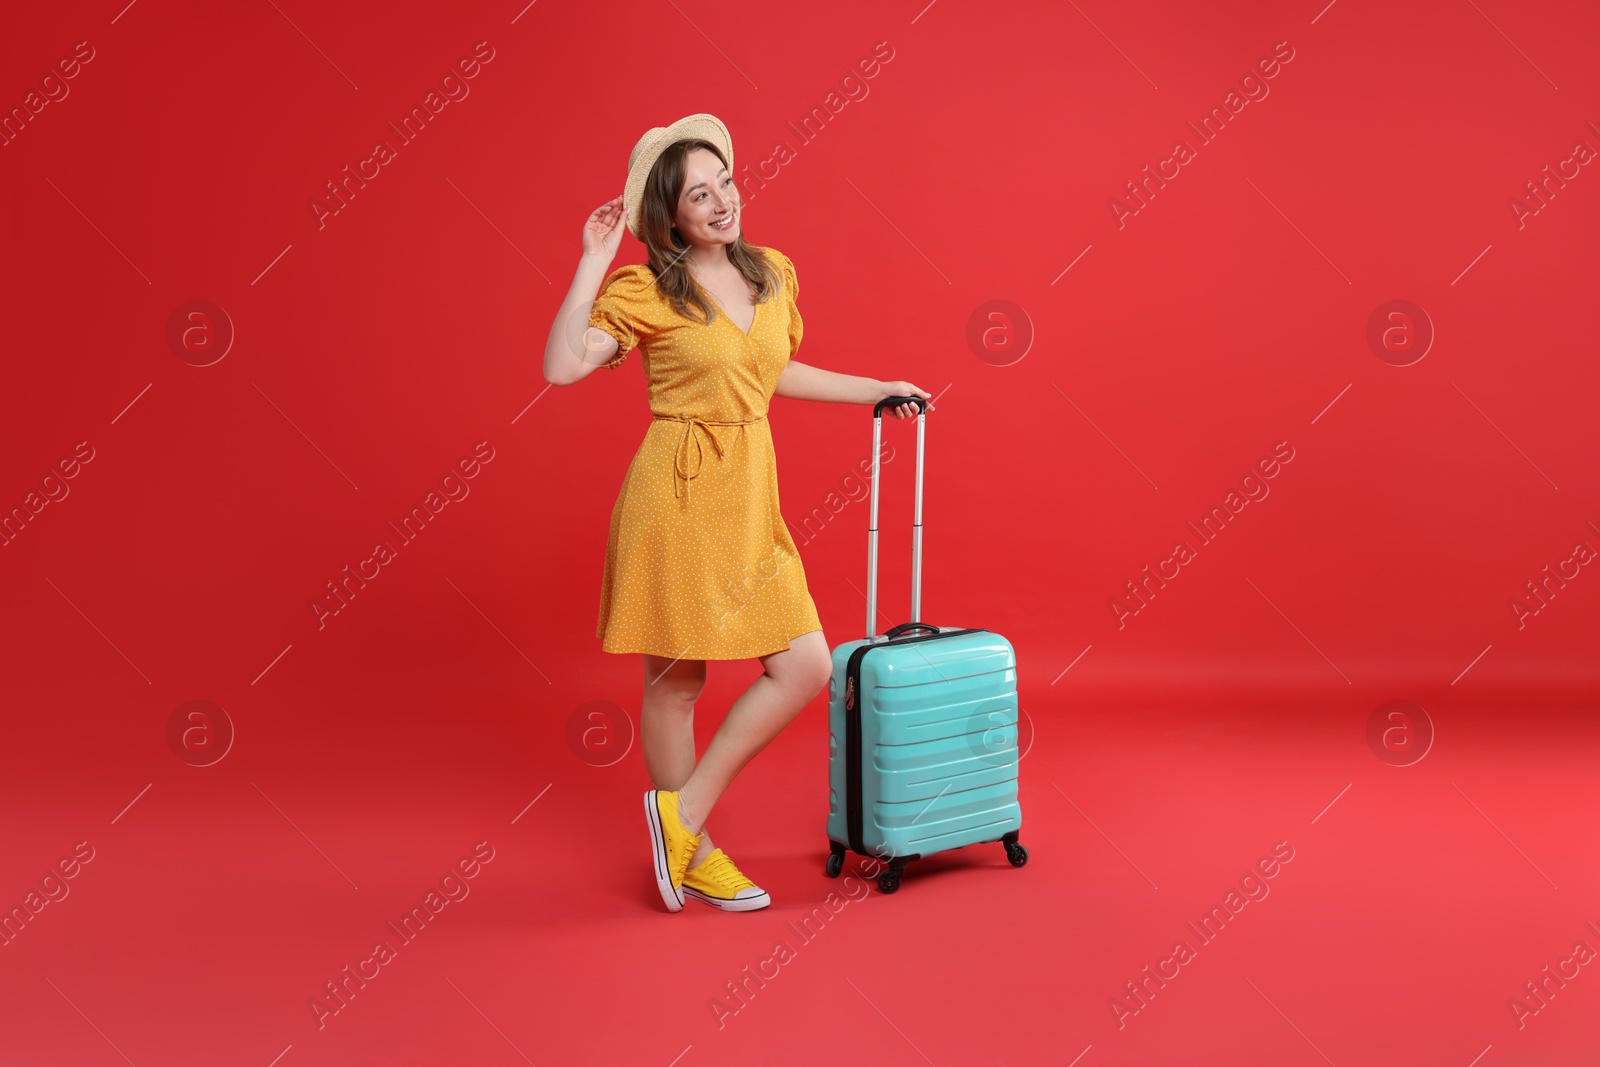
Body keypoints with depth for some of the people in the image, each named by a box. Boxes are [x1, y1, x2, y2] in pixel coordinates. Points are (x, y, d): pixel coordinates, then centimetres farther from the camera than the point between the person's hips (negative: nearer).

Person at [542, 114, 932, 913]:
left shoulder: (773, 273, 10)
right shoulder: (644, 290, -7)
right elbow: (562, 366, -19)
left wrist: (876, 390, 26)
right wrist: (593, 263, -16)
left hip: (751, 498, 6)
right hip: (677, 495, -6)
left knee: (806, 668, 2)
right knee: (675, 679, 5)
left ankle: (682, 812, 14)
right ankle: (691, 852, 23)